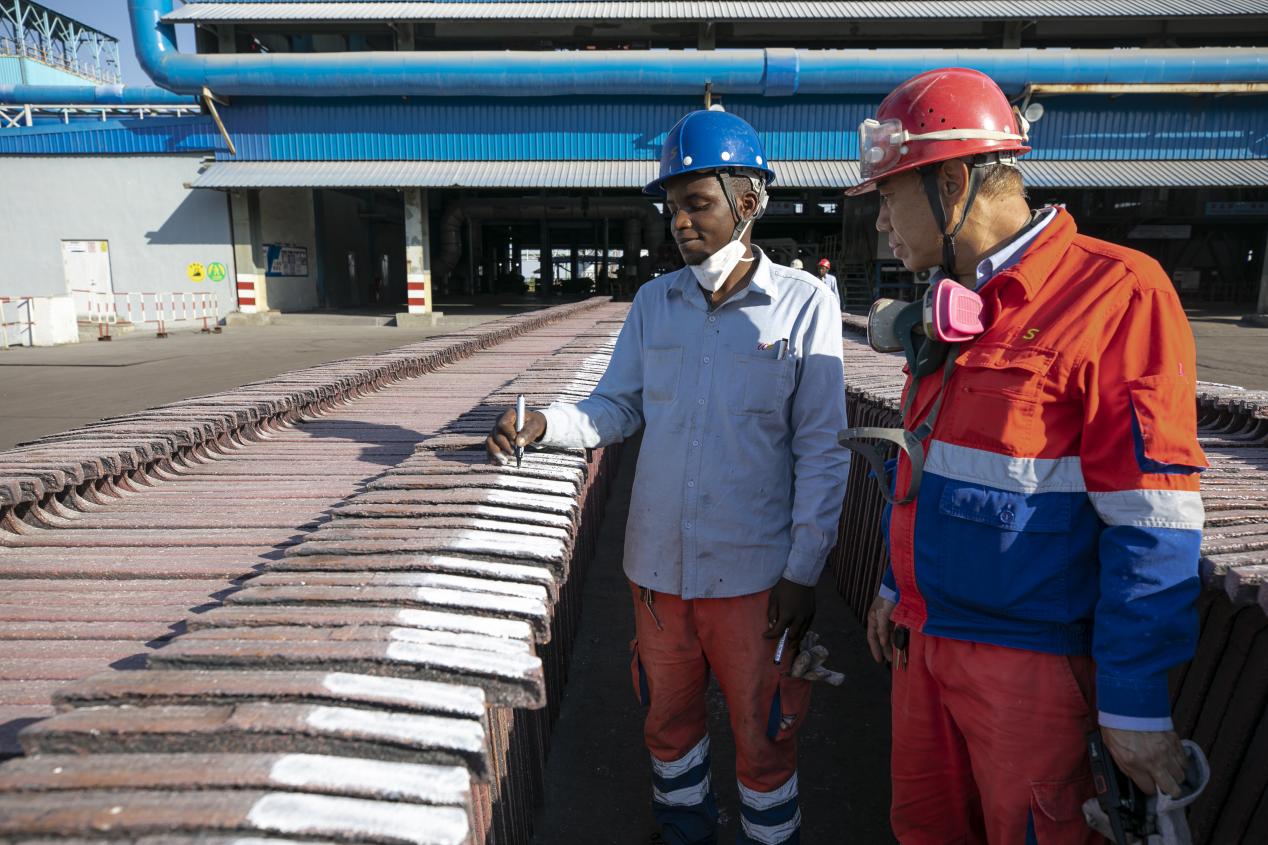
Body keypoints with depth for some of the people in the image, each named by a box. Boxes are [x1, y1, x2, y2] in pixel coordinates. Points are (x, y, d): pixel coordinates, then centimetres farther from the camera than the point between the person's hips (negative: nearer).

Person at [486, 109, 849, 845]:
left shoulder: (804, 303, -9)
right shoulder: (655, 302, 2)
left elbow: (822, 450, -8)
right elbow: (617, 409, 4)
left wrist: (803, 571, -9)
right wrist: (544, 425, -16)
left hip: (755, 571, -4)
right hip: (659, 563, 4)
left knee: (764, 732, 13)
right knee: (669, 716, 22)